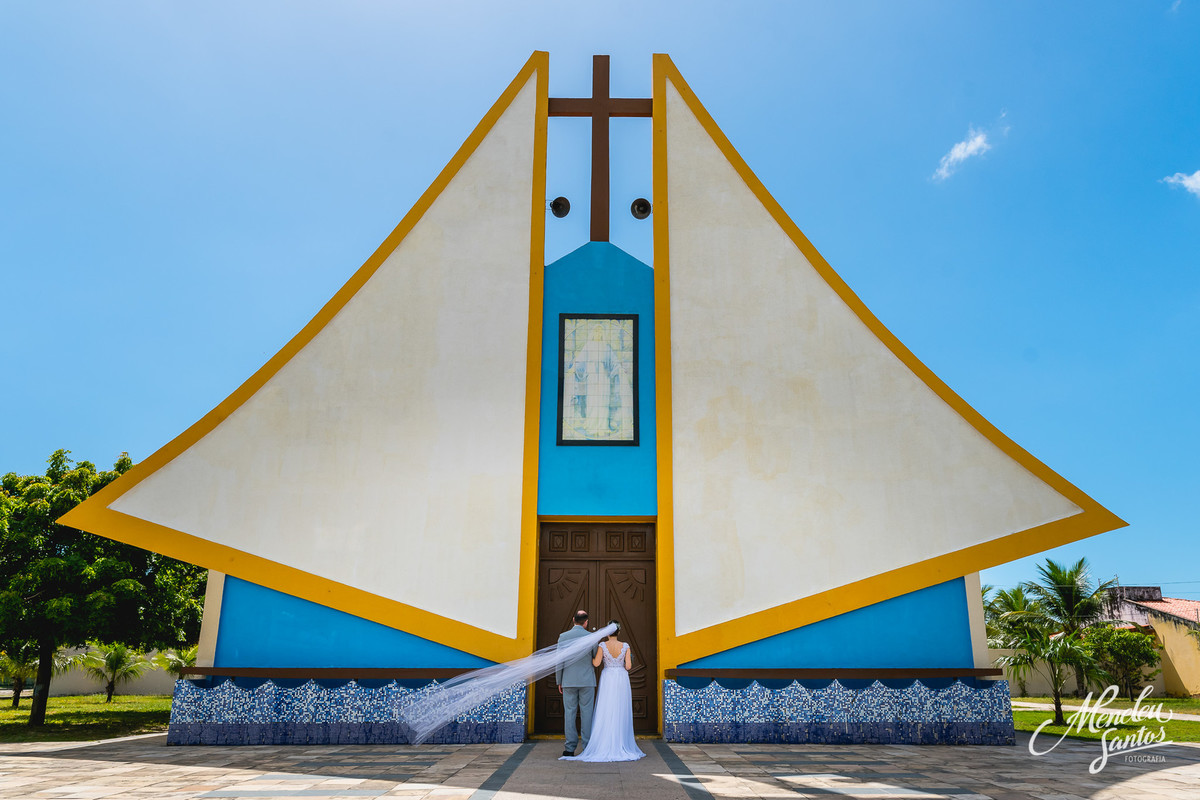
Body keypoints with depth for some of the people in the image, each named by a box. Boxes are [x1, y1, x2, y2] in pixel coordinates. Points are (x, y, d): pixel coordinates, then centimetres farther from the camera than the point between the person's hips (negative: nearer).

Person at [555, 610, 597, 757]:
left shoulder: (563, 637, -2)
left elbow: (559, 661, -1)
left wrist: (559, 682, 7)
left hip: (568, 680, 1)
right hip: (587, 681, 0)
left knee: (569, 713, 5)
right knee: (587, 713, 4)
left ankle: (570, 748, 5)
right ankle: (588, 747, 4)